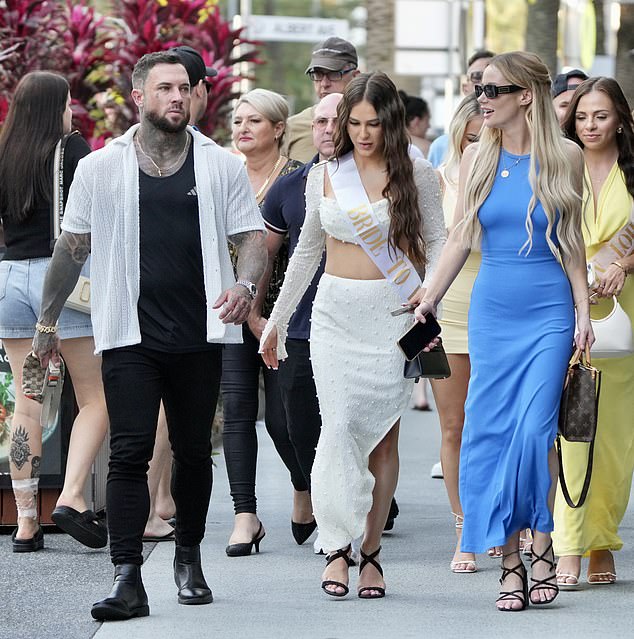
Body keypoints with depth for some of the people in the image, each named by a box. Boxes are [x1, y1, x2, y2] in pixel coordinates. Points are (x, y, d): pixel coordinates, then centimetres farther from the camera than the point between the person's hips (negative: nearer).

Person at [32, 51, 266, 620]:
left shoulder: (221, 166, 5)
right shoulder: (100, 168, 4)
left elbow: (252, 237, 6)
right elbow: (71, 248, 10)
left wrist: (245, 285, -16)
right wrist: (47, 323, 12)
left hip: (199, 336, 1)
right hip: (130, 335, -1)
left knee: (194, 453, 11)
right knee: (129, 454, -9)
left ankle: (189, 558, 28)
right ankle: (128, 578, -12)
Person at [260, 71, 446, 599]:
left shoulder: (417, 176, 1)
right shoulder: (324, 177, 8)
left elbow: (437, 242, 2)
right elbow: (307, 251, 17)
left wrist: (430, 288, -18)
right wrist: (277, 318, 19)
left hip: (393, 314, -1)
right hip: (335, 313, 1)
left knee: (383, 433, 1)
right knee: (340, 426, -10)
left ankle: (371, 550, 7)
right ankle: (338, 544, -5)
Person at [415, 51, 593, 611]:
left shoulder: (564, 157, 0)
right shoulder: (477, 157, 6)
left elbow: (571, 243, 4)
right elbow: (461, 236, 8)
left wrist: (584, 313, 0)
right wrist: (429, 300, 3)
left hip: (549, 312, -3)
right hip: (491, 312, 3)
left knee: (535, 428, -11)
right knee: (492, 433, -1)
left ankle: (542, 548, 2)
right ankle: (511, 560, 4)